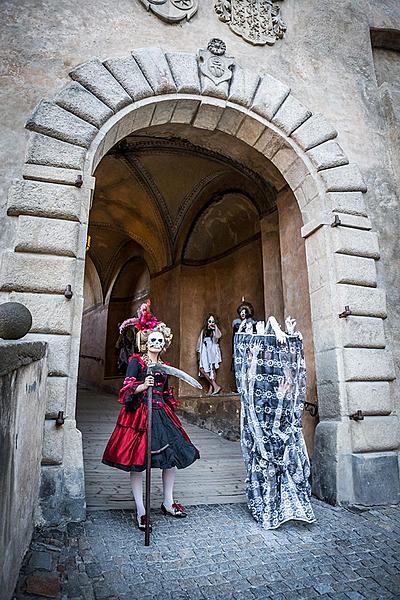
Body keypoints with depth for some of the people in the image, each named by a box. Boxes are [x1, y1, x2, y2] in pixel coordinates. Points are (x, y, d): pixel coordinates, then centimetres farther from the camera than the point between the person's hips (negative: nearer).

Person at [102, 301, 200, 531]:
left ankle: (168, 502, 19)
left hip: (161, 414, 5)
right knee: (136, 461, -2)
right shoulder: (136, 361, -1)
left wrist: (171, 414, 20)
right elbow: (127, 388, -9)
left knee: (173, 454, 2)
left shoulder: (164, 366, 14)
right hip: (139, 414, -5)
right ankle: (141, 511, 10)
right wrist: (144, 385, -27)